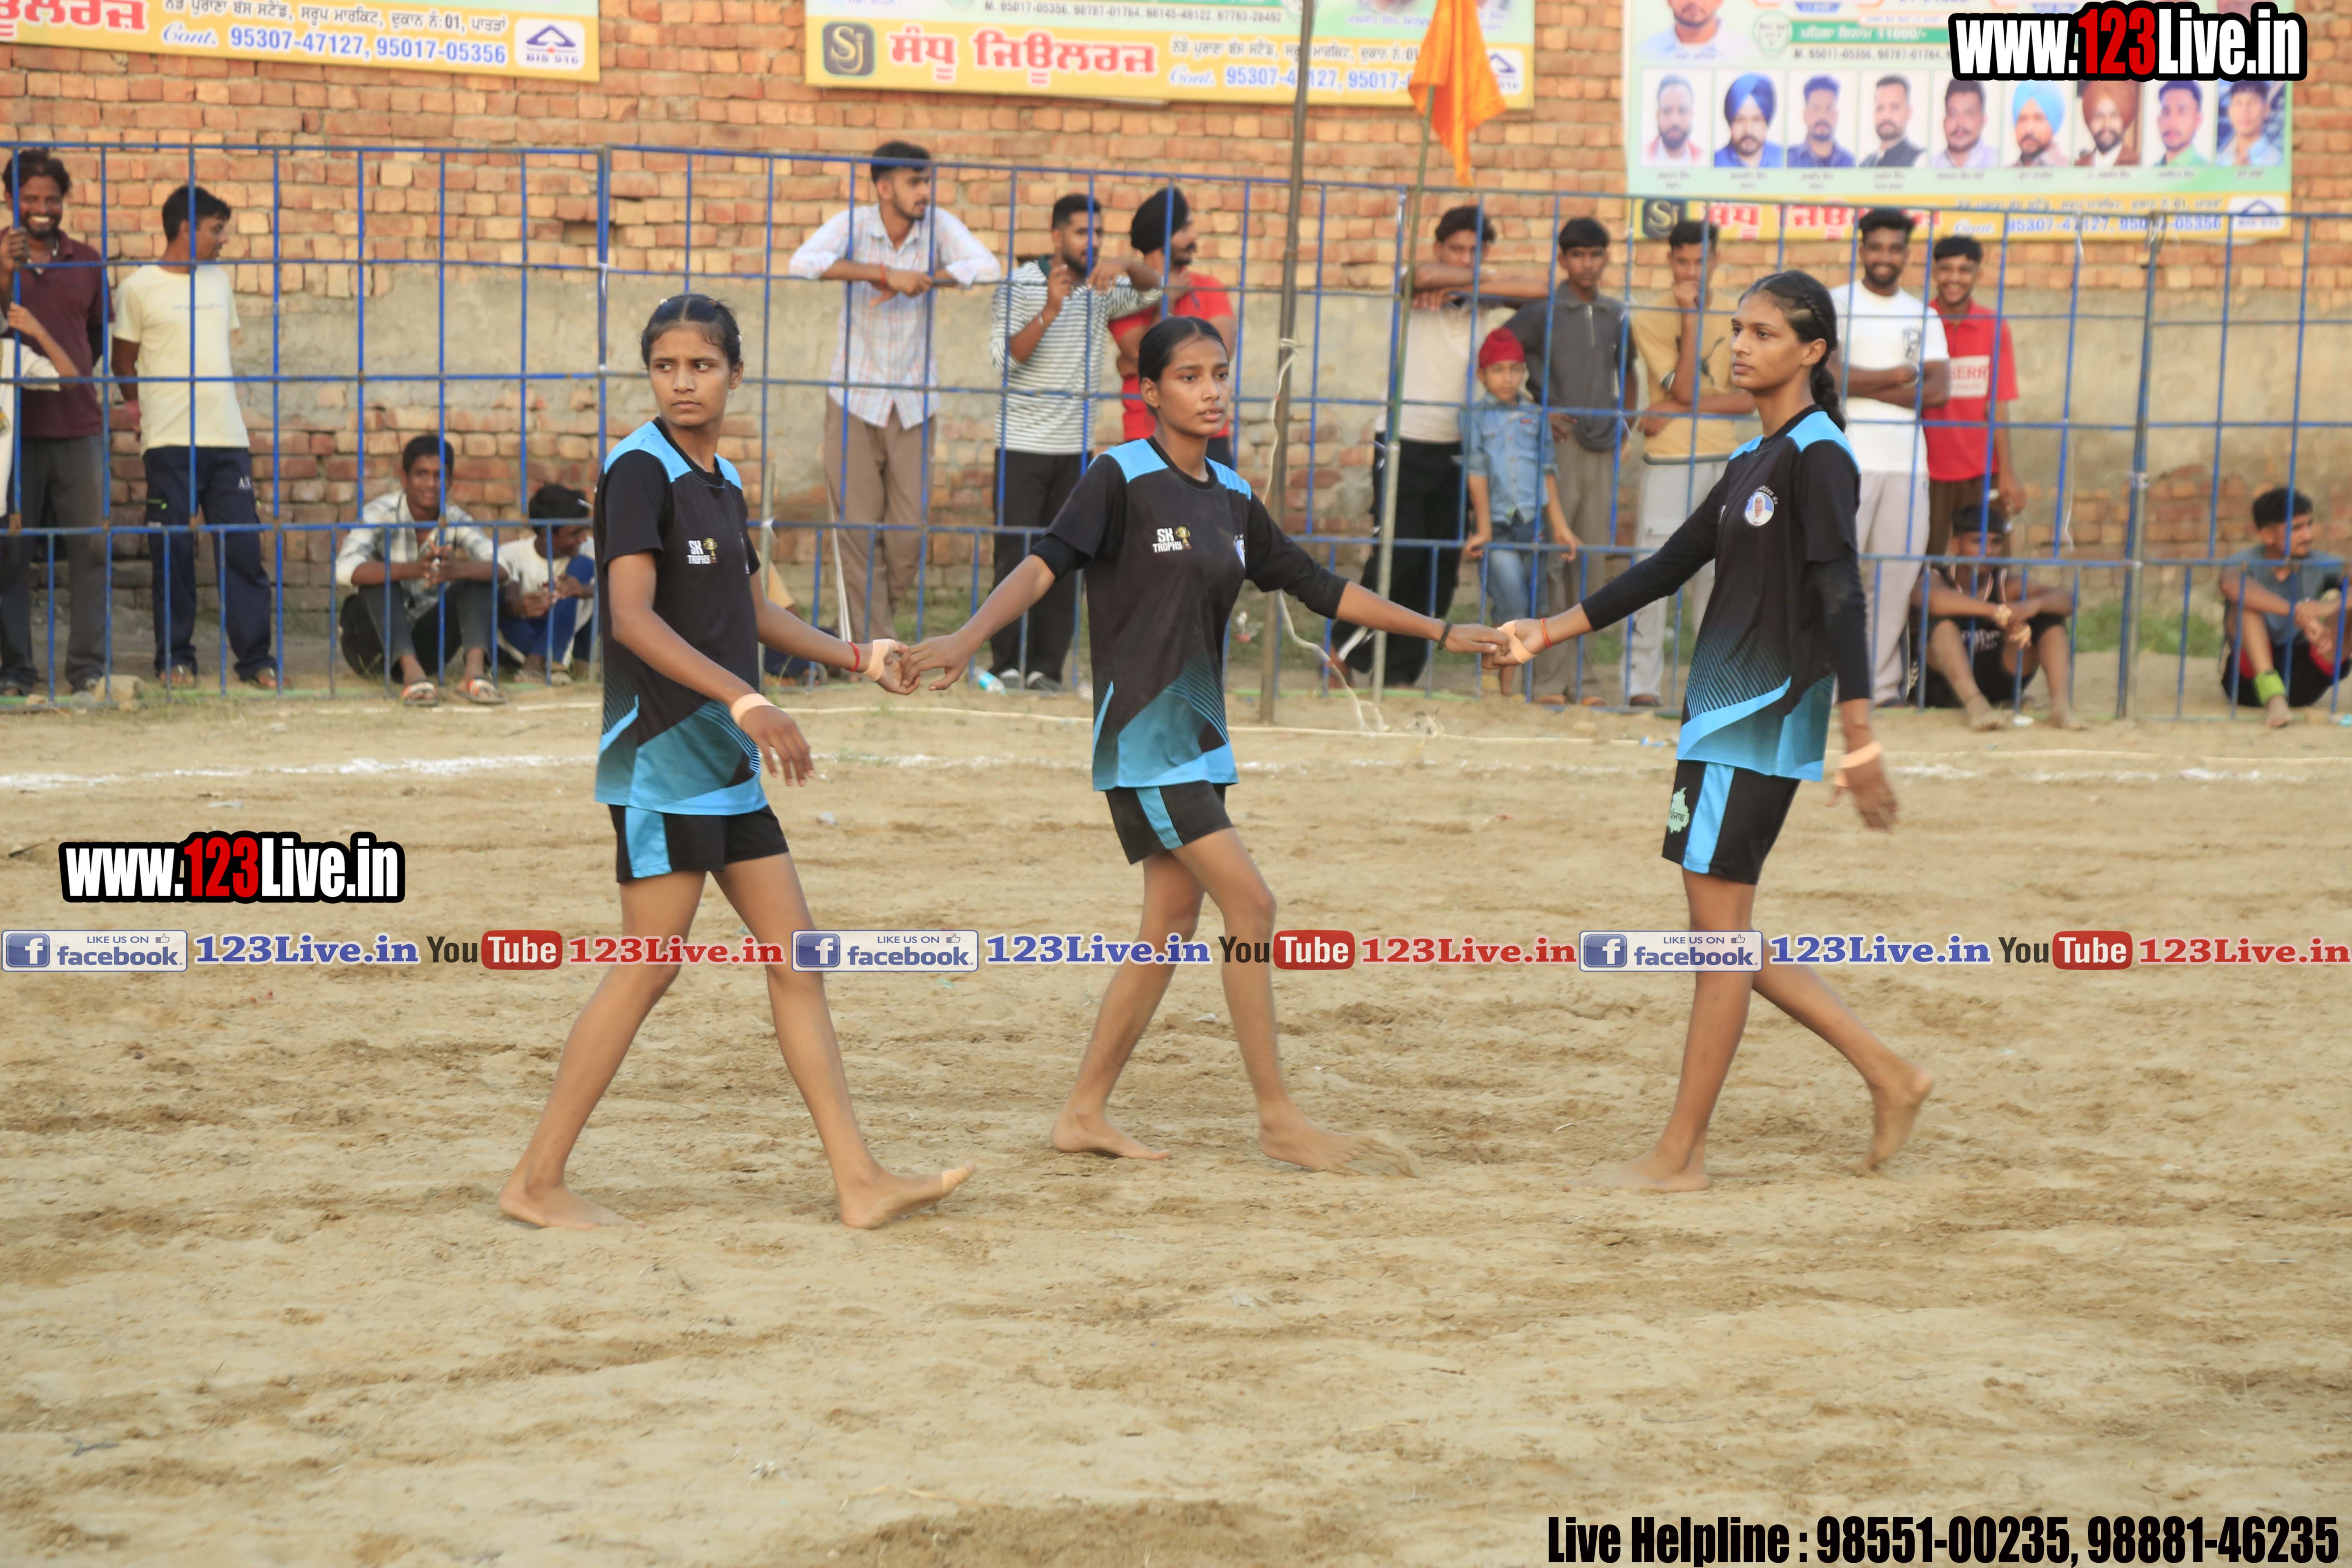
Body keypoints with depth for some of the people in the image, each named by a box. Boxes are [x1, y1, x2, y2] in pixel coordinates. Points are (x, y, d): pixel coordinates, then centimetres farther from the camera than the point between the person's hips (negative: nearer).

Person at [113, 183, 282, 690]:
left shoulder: (218, 280, 14)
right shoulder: (140, 287, -1)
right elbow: (124, 366, 4)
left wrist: (240, 423, 14)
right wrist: (144, 417, -1)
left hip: (228, 438, 4)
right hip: (171, 440, -4)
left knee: (243, 547, 0)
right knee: (174, 550, -1)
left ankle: (256, 657, 3)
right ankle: (175, 656, 9)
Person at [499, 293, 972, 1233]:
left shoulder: (723, 483, 15)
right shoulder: (640, 471, -11)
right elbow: (633, 617, -22)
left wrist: (853, 657, 29)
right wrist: (745, 701, -29)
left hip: (727, 763, 9)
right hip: (661, 751, -9)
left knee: (795, 957, 6)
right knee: (649, 966, -8)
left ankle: (859, 1182, 9)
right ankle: (537, 1182, 1)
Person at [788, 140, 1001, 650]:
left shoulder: (938, 225, -5)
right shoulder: (853, 225, -9)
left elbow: (987, 268, -20)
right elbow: (803, 263, -28)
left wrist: (919, 279, -25)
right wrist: (886, 274, -33)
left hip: (914, 402, 2)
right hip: (854, 398, -2)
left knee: (910, 530, 3)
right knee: (855, 526, -3)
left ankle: (883, 617, 25)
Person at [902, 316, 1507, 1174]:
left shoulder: (1232, 499, 13)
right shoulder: (1121, 478, -8)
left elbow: (1323, 589, 19)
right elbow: (1045, 564, -20)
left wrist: (1442, 632, 21)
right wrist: (967, 637, -36)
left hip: (1200, 735, 8)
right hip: (1142, 732, -8)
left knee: (1171, 928, 8)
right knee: (1250, 905, -12)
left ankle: (1085, 1114, 16)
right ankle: (1279, 1119, -5)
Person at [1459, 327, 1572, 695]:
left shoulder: (1536, 417, 11)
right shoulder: (1476, 416, 2)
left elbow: (1548, 471, 11)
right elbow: (1476, 474, -2)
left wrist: (1559, 525, 8)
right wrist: (1483, 529, -7)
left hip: (1533, 525, 4)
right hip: (1497, 526, -4)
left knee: (1533, 612, 2)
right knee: (1514, 608, -13)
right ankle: (1506, 684, -3)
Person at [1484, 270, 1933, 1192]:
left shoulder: (1817, 457, -10)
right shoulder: (1753, 462, 17)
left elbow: (1839, 596, -18)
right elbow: (1670, 568, 21)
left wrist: (1858, 736, -24)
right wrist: (1549, 632, 19)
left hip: (1766, 718, -9)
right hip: (1721, 713, 9)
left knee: (1719, 931, -4)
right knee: (1724, 935, 11)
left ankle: (1679, 1157, 2)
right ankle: (1888, 1076, 19)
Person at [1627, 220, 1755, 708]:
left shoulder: (1733, 318, 5)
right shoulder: (1650, 317, -5)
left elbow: (1750, 398, -3)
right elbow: (1684, 388, -14)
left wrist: (1683, 408, -14)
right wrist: (1690, 317, -18)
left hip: (1725, 461, 3)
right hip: (1668, 463, -3)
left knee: (1717, 572, 8)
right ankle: (1642, 683, -2)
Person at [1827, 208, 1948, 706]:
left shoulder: (1923, 316, 17)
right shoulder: (1833, 305, 5)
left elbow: (1940, 389, 4)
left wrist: (1866, 386, -6)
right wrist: (1898, 377, -3)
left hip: (1907, 462, 4)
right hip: (1847, 459, -4)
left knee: (1897, 574, 2)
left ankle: (1883, 683, 7)